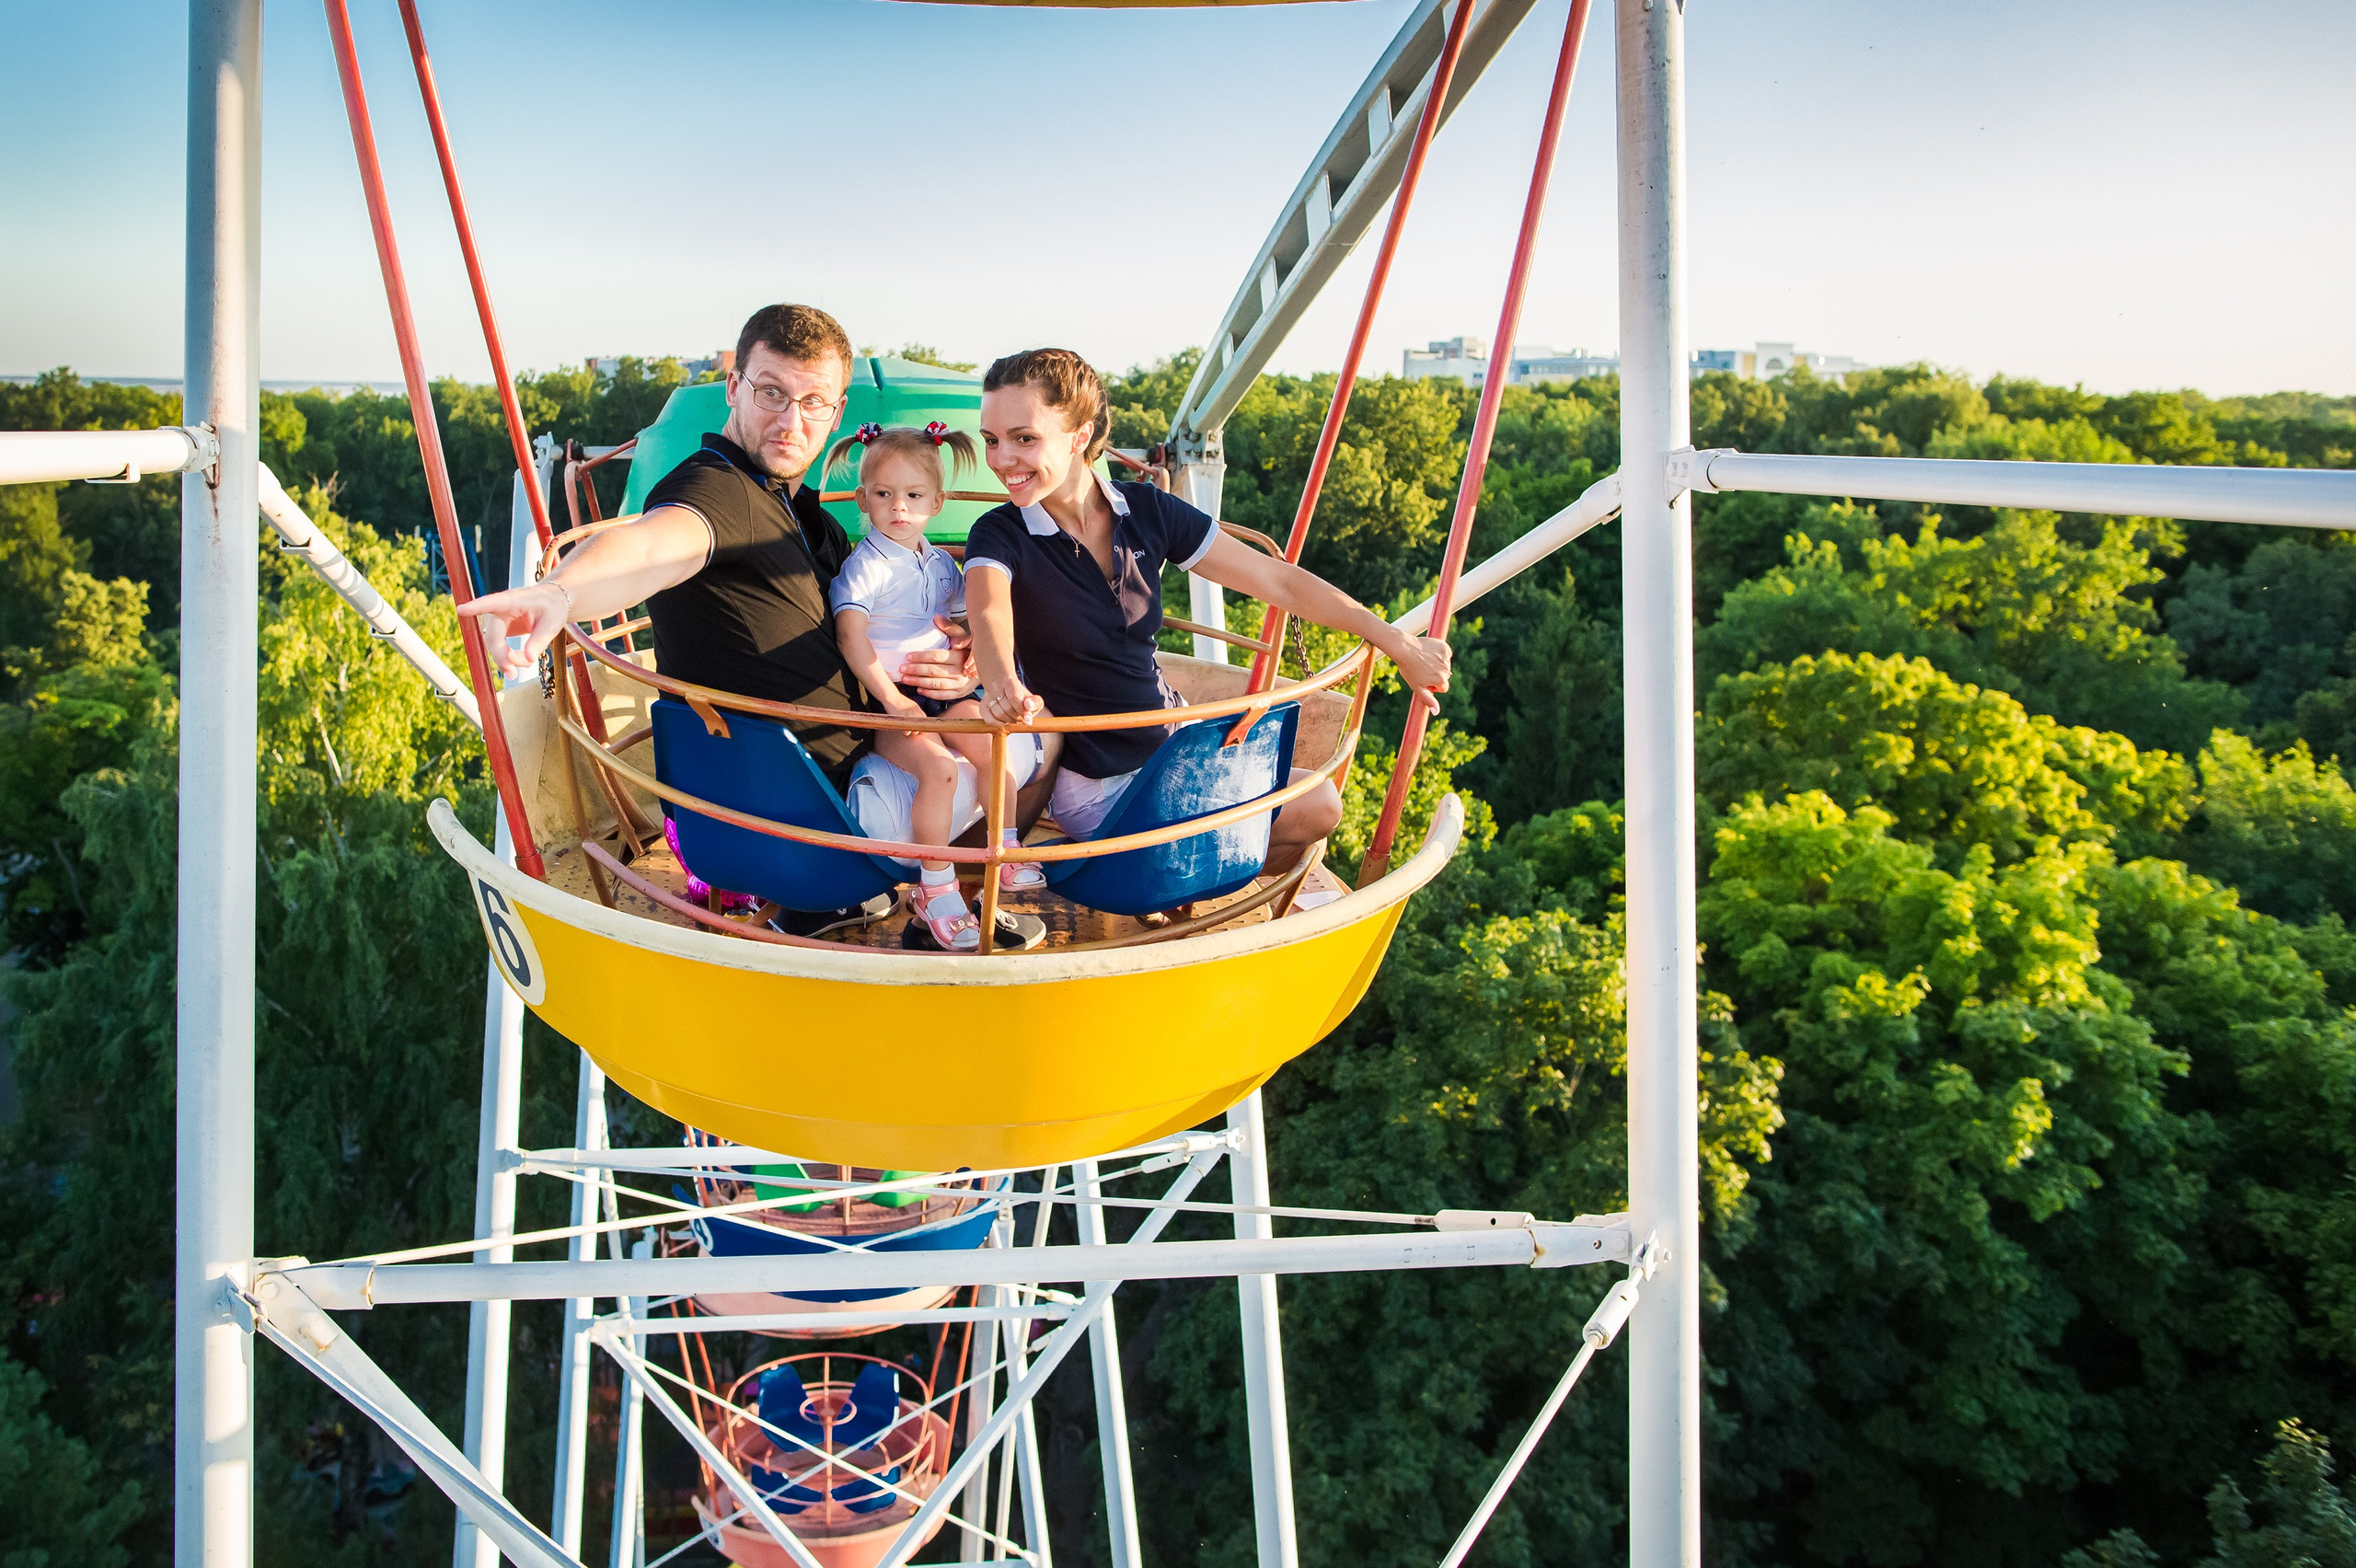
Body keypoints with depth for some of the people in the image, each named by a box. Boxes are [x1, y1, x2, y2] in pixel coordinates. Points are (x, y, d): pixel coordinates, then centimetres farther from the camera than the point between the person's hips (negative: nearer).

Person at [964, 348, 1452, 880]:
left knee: (1319, 806, 3)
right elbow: (988, 613, -39)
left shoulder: (1146, 511, -5)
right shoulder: (1000, 536, -16)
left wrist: (1396, 641, -2)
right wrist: (1002, 686, -63)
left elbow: (1276, 580, -1)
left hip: (1172, 750, 5)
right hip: (1095, 790, -5)